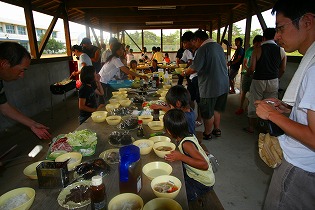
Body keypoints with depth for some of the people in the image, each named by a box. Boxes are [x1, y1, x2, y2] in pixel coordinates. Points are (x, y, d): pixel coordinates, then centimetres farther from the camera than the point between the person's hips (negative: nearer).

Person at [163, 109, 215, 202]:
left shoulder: (186, 144, -30)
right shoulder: (187, 135, -6)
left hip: (203, 183, -8)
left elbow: (204, 165, -34)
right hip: (192, 173, 8)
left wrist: (181, 157, -34)